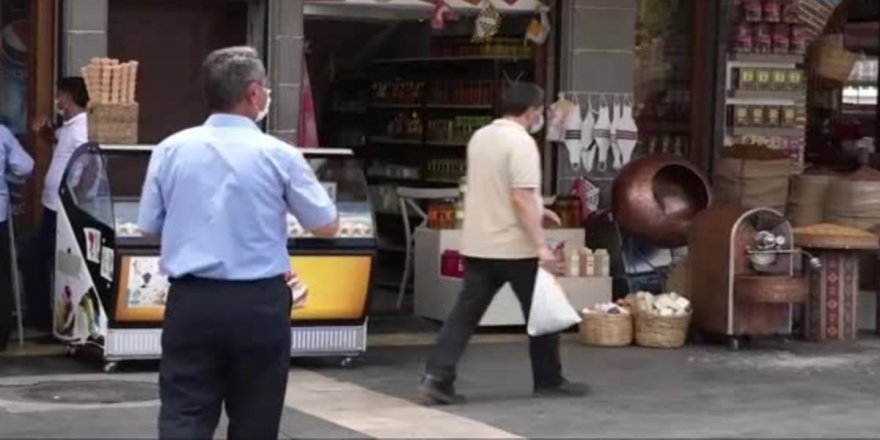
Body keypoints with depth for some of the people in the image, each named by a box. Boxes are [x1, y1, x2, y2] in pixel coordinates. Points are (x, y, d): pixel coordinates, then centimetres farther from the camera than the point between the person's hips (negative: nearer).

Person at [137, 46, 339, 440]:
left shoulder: (171, 150, 2)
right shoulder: (279, 155, -5)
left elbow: (148, 227, 10)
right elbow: (326, 226, 4)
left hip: (191, 301, 2)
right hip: (259, 303, -1)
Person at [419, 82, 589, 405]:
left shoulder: (479, 137, 12)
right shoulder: (521, 143, -15)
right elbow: (521, 199, -23)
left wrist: (537, 211, 27)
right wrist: (541, 246, -23)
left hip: (477, 245, 7)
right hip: (515, 248, -7)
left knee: (465, 313, 5)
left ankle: (437, 378, -6)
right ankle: (549, 381, 19)